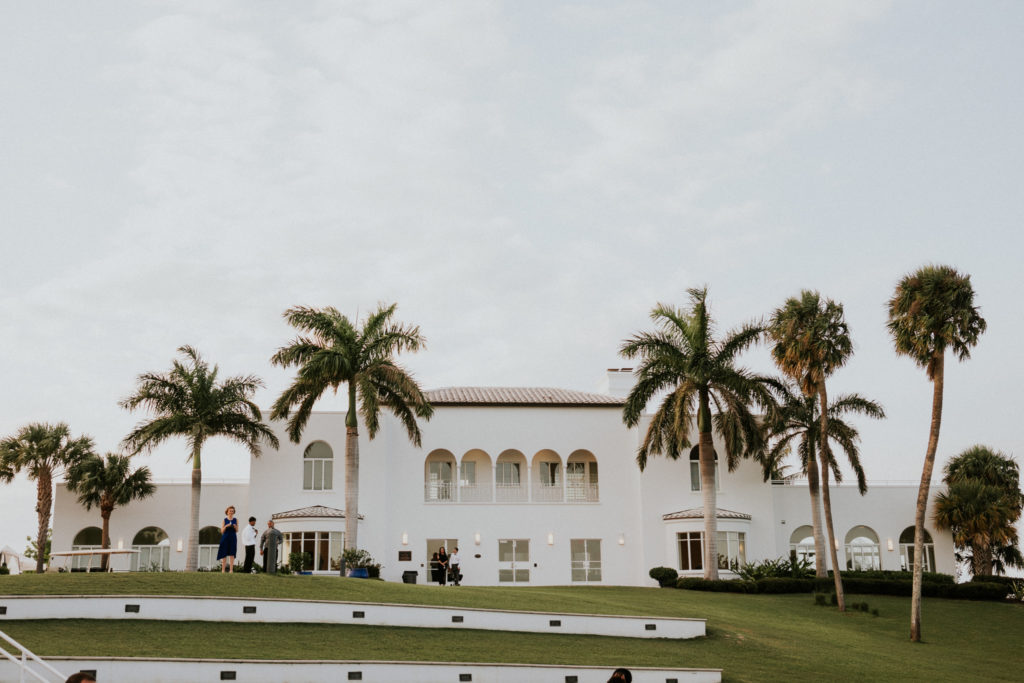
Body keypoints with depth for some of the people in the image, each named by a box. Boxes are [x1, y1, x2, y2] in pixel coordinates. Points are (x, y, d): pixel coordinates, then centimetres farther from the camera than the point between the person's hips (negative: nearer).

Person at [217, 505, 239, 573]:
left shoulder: (236, 520, 9)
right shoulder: (224, 520, 5)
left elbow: (237, 531, 7)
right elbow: (222, 531, 1)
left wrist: (235, 527, -14)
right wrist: (226, 526, -17)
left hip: (233, 538, 1)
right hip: (225, 538, -1)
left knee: (232, 554, -4)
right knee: (224, 554, -2)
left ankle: (231, 570, -5)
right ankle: (223, 570, 2)